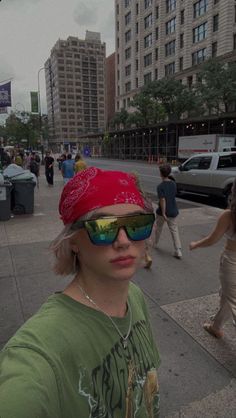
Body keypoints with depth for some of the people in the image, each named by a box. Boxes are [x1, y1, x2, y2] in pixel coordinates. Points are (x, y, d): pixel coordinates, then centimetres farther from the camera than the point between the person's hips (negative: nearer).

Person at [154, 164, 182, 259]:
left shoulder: (160, 186, -17)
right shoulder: (173, 184, 1)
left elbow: (162, 200, -24)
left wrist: (163, 213, -23)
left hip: (163, 211, -4)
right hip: (173, 211, 4)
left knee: (158, 228, 20)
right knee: (174, 230, 5)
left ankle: (155, 243, 41)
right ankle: (178, 251, -3)